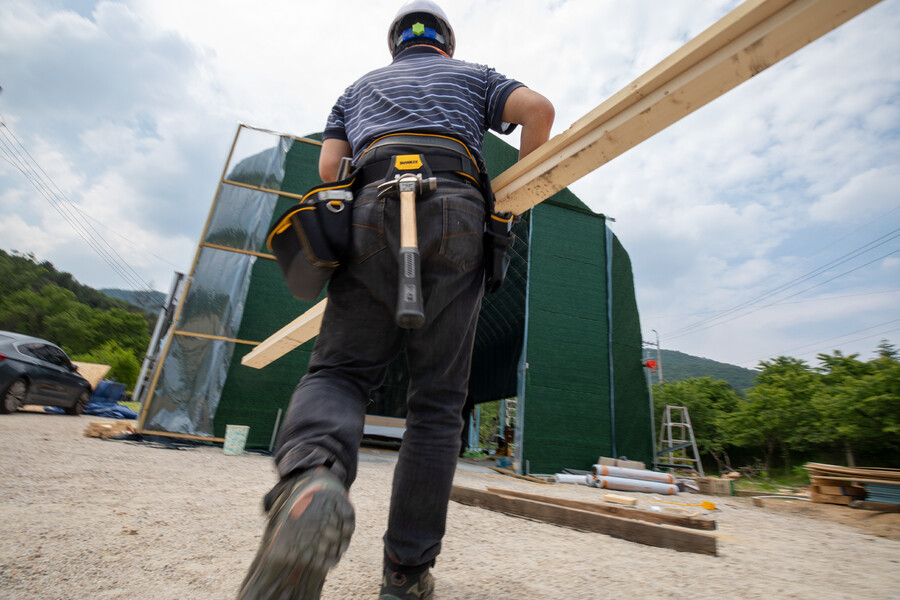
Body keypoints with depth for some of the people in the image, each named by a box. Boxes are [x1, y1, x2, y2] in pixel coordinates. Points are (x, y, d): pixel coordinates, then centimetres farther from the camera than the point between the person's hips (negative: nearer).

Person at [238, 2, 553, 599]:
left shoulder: (360, 87, 34)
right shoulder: (472, 75, 32)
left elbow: (329, 167, 18)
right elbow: (538, 109, 12)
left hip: (372, 213, 1)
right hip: (455, 214, 0)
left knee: (339, 370, 3)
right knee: (437, 400, 0)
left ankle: (311, 476, -30)